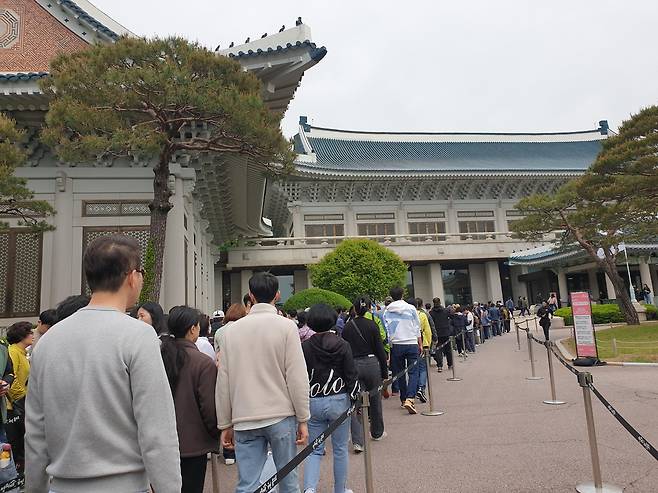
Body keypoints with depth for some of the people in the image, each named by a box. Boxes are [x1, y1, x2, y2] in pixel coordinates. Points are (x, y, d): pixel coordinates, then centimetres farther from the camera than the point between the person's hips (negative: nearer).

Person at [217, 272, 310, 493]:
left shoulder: (230, 330, 2)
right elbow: (297, 377, -9)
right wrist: (303, 419, -1)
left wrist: (225, 425, 12)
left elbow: (223, 383, 4)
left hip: (244, 420, 2)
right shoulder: (286, 327, -7)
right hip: (281, 416, -2)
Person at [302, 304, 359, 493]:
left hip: (313, 403, 1)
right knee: (340, 449, 15)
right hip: (338, 401, -1)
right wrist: (355, 399, 6)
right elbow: (352, 376, -6)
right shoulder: (343, 345, -7)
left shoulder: (304, 347, -6)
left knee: (315, 450, 12)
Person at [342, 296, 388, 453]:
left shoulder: (347, 327, 0)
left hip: (353, 366, 1)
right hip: (371, 364, -1)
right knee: (375, 398, 18)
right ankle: (377, 432, 35)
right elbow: (380, 349, -6)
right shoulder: (372, 325, -7)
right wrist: (385, 372, 2)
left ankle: (357, 441, -8)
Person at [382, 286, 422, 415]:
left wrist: (390, 343, 9)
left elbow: (386, 330, 2)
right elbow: (417, 327, 5)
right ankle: (410, 399, -18)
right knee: (413, 372, -2)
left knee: (400, 373, 13)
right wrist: (420, 344, 12)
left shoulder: (387, 311, 2)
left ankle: (404, 399, 20)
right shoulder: (411, 308, 1)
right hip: (411, 343, -1)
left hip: (396, 345, 2)